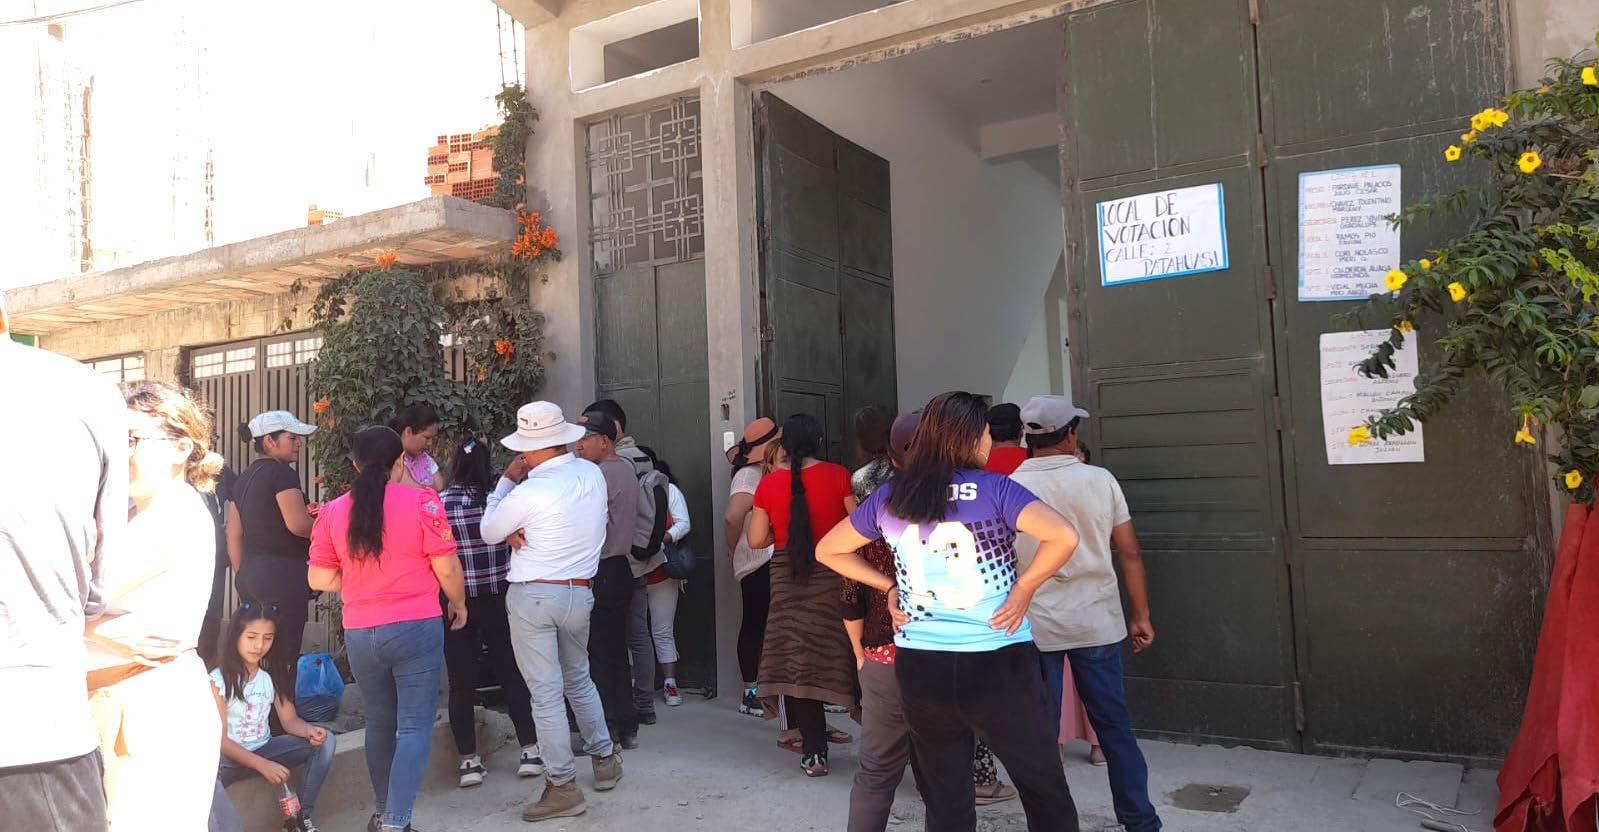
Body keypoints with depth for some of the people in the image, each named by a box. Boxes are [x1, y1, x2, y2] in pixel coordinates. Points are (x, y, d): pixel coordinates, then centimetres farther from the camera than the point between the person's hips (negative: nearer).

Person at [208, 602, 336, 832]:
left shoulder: (272, 675, 3)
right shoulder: (217, 680, -11)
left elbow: (290, 721, 3)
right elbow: (219, 739, -14)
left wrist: (309, 730, -22)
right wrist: (263, 765, -25)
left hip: (264, 750, 5)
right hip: (228, 757, -5)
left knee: (324, 740, -12)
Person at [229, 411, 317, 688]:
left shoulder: (243, 478, 16)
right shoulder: (282, 473, -11)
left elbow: (233, 534, 17)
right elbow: (297, 524, -21)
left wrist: (242, 575, 20)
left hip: (249, 575, 9)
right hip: (282, 574, -9)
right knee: (283, 660, -3)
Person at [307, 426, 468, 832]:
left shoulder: (332, 512, 1)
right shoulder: (421, 501, -10)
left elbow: (319, 579, 5)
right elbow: (447, 569, -8)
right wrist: (459, 604, 9)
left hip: (360, 634, 4)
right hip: (416, 628, -4)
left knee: (379, 723, 20)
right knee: (415, 726, 2)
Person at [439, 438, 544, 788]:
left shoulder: (439, 503, -8)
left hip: (456, 602, -1)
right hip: (500, 600, 1)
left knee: (461, 683, 9)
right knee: (512, 676, 12)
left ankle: (469, 761, 13)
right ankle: (530, 751, 14)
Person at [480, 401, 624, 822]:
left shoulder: (528, 493, -18)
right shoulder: (592, 473, -1)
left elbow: (489, 532, -1)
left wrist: (507, 480, 6)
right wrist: (521, 528, -4)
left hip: (532, 597, -6)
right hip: (579, 594, 6)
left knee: (546, 692, 1)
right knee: (579, 679, 23)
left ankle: (562, 787, 6)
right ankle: (605, 759, 32)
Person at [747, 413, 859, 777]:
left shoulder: (769, 483, -1)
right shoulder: (837, 475, -7)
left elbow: (756, 540, 3)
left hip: (788, 579, 1)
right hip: (833, 574, -1)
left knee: (797, 659, 6)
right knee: (831, 652, 12)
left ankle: (813, 752, 7)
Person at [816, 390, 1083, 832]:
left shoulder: (888, 497, 4)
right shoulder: (995, 489, -8)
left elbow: (827, 550, 14)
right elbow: (1063, 536, -21)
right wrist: (1023, 589, -8)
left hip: (918, 666, 4)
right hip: (998, 664, -3)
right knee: (1045, 792, 13)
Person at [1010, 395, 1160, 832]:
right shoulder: (1100, 480, -4)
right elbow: (1129, 553, -2)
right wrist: (1141, 615, 6)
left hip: (1033, 627, -1)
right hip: (1097, 623, 1)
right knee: (1115, 726, 13)